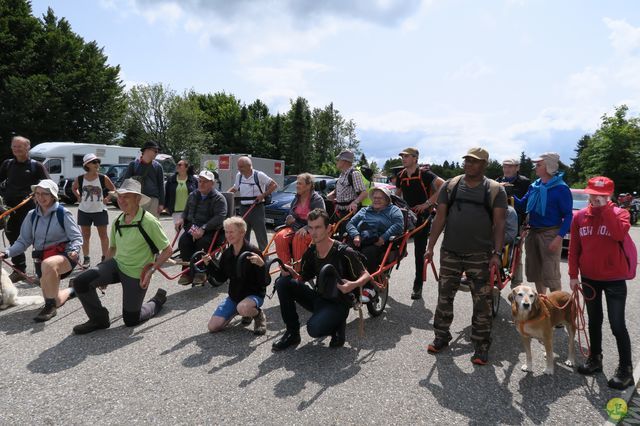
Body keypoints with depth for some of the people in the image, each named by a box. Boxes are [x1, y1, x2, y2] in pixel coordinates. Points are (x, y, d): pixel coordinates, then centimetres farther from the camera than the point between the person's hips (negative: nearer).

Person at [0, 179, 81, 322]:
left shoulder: (63, 214, -8)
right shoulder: (32, 216, 4)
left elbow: (77, 237, -7)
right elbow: (23, 241, 6)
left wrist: (74, 250, -27)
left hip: (63, 255, -5)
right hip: (41, 259, 5)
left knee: (48, 264, -42)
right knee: (56, 302, 6)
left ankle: (50, 306, -24)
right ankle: (71, 290, 42)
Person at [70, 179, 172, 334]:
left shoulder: (148, 221, -18)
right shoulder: (118, 222, 3)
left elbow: (167, 250, -14)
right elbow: (113, 247, 17)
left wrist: (151, 270, -23)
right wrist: (103, 275, 14)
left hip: (136, 274, -6)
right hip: (117, 264, 6)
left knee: (131, 320, 3)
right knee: (80, 281, -16)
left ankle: (158, 300, 31)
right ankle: (99, 319, 5)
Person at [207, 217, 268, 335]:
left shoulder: (253, 252, -19)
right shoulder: (227, 253, 0)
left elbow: (265, 282, -22)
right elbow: (221, 277, 10)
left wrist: (261, 264, -40)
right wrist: (209, 264, -2)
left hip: (254, 294, -6)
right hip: (234, 295, 6)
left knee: (243, 308, -40)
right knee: (213, 327, -3)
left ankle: (259, 315, -3)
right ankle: (238, 310, 22)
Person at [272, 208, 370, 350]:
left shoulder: (344, 252, -18)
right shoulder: (311, 252, 0)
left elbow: (366, 275, -10)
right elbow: (303, 278, 8)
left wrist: (353, 285, -32)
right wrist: (291, 273, -14)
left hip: (337, 303, -6)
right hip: (318, 297, 6)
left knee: (314, 328, -34)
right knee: (282, 282, -13)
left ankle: (337, 325, 2)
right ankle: (292, 333, -1)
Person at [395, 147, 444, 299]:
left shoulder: (424, 174, -12)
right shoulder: (401, 175, 6)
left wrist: (427, 203, -23)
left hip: (421, 216, -5)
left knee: (420, 252, 2)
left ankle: (418, 286, 12)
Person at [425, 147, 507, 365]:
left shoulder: (495, 190, 1)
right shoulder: (451, 185, 6)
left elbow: (499, 223, -4)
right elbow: (440, 218, 5)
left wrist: (497, 253, -13)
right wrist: (430, 246, 0)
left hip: (480, 255, -2)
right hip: (450, 252, 2)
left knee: (482, 302, 4)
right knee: (444, 296, 10)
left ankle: (481, 346, 18)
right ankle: (441, 336, 27)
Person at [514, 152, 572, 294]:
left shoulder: (561, 188, -10)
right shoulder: (534, 186, 8)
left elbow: (568, 215, -11)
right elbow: (522, 204, 14)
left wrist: (559, 237, -20)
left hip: (550, 234, -7)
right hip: (532, 233, 7)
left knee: (551, 274, -6)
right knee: (535, 272, 15)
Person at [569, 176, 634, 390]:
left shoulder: (619, 213, -6)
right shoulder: (579, 216, 0)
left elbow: (620, 234, -29)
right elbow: (574, 248, 3)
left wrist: (605, 208, -24)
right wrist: (573, 275, 0)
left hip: (614, 279, -3)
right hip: (589, 278, 3)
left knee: (617, 325, 1)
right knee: (594, 321, 16)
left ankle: (626, 369, 15)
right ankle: (595, 358, 31)